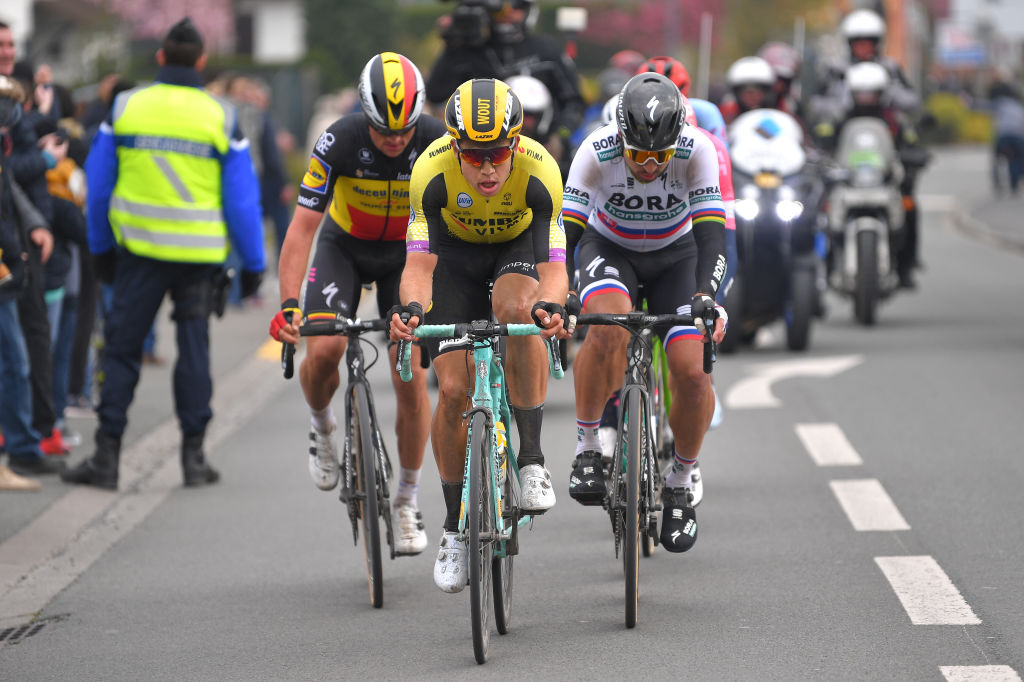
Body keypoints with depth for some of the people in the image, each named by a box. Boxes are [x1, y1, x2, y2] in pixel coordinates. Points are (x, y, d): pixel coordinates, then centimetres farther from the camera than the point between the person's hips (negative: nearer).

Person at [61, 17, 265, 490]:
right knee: (193, 349, 9)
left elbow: (98, 186, 7)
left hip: (139, 249, 0)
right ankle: (193, 455, 11)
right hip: (200, 254, 0)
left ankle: (107, 455, 2)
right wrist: (253, 263, 8)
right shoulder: (220, 118, -1)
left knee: (121, 349, 6)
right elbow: (242, 198, 0)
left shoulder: (125, 108, 1)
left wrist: (101, 248, 18)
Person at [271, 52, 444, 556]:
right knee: (323, 350, -24)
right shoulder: (340, 141, -28)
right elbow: (302, 228, -27)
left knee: (412, 376, -10)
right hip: (345, 246, 0)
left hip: (408, 253, 0)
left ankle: (407, 500, 6)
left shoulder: (438, 143, -27)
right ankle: (322, 426, 10)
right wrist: (289, 304, -38)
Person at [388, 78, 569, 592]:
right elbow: (420, 262, -33)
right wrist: (410, 307, -54)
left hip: (519, 246, -1)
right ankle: (456, 526, 7)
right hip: (456, 251, 1)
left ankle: (531, 458, -24)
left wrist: (550, 304, -56)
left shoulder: (539, 172, -34)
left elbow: (553, 264, -34)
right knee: (453, 390, -11)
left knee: (516, 310, -36)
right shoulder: (432, 171, -33)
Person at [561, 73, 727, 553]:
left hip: (675, 253, 1)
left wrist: (705, 296, -44)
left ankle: (684, 477, 10)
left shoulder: (697, 151, -27)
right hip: (609, 248, -1)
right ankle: (587, 446, -16)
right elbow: (565, 230, -28)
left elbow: (711, 232, -29)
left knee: (692, 371, -17)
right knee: (607, 328, -35)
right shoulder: (597, 151, -28)